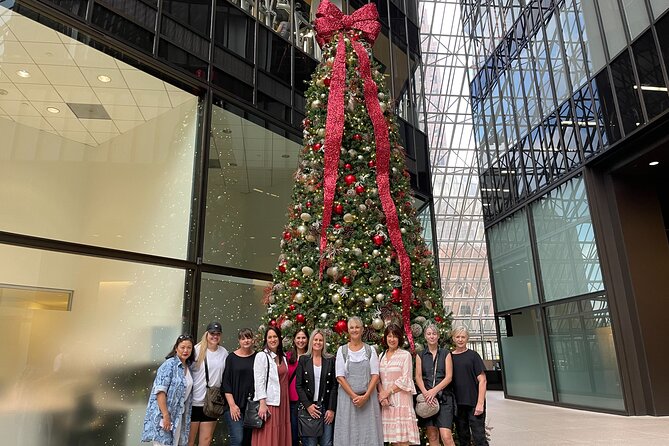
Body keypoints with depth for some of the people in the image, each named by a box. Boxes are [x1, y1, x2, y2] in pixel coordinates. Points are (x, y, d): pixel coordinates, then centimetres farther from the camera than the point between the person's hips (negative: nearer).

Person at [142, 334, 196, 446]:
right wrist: (165, 415, -21)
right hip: (163, 414, -7)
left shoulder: (188, 367, 9)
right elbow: (160, 391, -18)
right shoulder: (170, 364, -12)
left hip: (178, 415, 7)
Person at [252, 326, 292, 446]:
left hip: (282, 402, 6)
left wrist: (285, 403, 8)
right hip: (269, 402, -6)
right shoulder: (261, 356, -5)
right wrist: (262, 404, -16)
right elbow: (259, 382, -10)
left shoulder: (283, 358, 13)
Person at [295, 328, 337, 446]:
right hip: (308, 407, 0)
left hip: (326, 407, 0)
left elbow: (334, 386, 2)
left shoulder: (331, 360, 5)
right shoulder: (303, 360, 5)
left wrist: (331, 409, -4)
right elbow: (298, 385, 1)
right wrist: (308, 405, -8)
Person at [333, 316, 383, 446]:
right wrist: (354, 396, -11)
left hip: (368, 398, 1)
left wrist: (365, 396, -13)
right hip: (347, 396, 0)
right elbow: (340, 377, -3)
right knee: (348, 432, 1)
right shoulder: (342, 350, 3)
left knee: (368, 431, 1)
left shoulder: (370, 350, 5)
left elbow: (375, 375, -1)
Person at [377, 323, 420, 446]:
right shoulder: (381, 356, 13)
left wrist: (388, 391, -10)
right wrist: (381, 394, -6)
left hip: (401, 400, -4)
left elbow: (405, 379, -7)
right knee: (393, 436, 4)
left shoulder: (405, 355, -1)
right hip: (386, 401, 4)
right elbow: (378, 379, 10)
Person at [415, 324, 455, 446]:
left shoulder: (446, 353, 6)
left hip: (444, 397, -2)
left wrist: (434, 391, -14)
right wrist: (425, 393, -15)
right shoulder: (420, 355, 11)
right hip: (427, 398, 2)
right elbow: (418, 377, 3)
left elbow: (449, 377, -2)